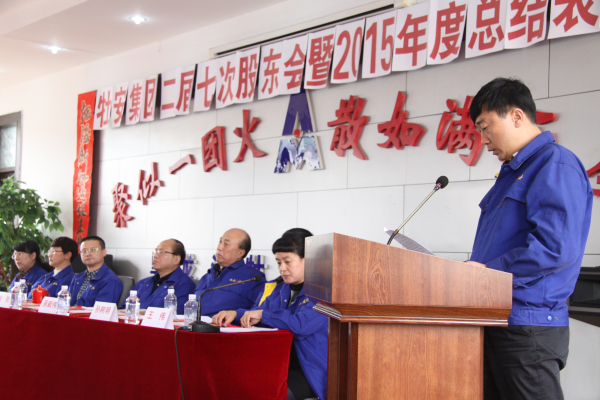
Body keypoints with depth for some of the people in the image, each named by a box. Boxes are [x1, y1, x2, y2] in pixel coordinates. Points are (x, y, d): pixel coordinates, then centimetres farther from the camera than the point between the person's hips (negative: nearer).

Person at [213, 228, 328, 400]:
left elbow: (301, 324, -22)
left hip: (308, 372, -7)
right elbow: (255, 313, 32)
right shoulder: (278, 288, 18)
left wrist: (263, 315, -9)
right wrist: (235, 314, 9)